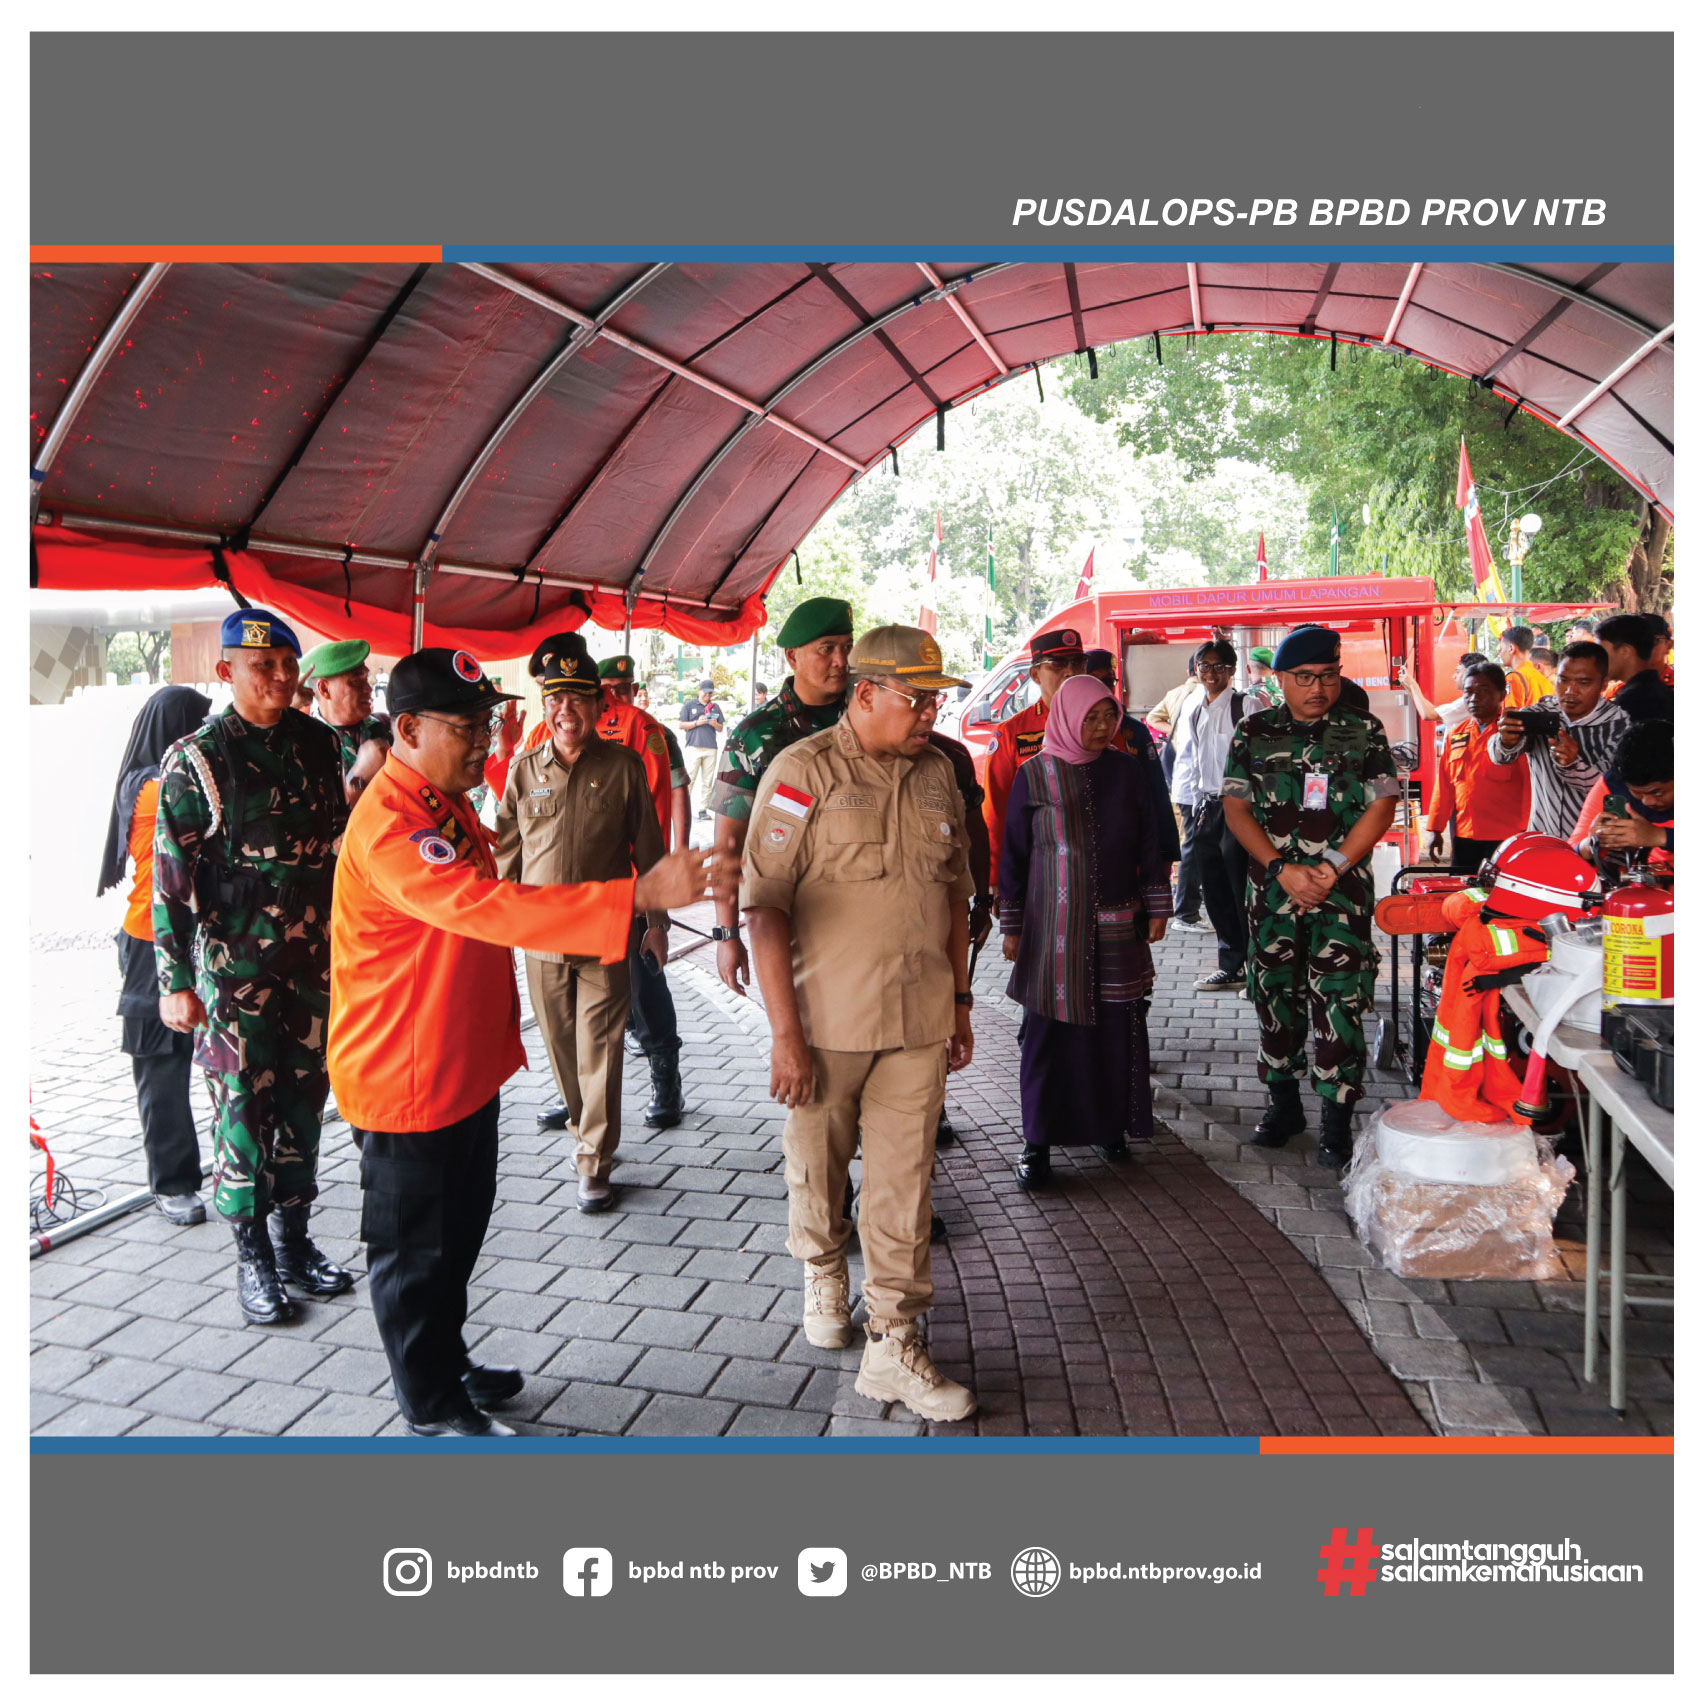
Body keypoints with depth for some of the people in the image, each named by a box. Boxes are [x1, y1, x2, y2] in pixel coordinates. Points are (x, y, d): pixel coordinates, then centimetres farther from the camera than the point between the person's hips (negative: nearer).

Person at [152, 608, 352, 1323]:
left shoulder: (318, 742, 6)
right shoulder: (196, 759, -8)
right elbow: (171, 876, -9)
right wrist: (176, 983, -12)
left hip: (314, 959, 5)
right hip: (236, 964, -4)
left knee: (304, 1098, 11)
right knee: (243, 1104, 1)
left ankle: (296, 1241, 25)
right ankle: (253, 1256, 16)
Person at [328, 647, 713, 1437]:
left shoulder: (448, 802, 7)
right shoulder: (390, 825, -26)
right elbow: (491, 907, -39)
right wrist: (641, 895, -44)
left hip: (468, 1065, 10)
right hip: (405, 1080, -10)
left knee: (459, 1229, 23)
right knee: (414, 1248, 9)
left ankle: (448, 1361, 42)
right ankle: (431, 1405, 27)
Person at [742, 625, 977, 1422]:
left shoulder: (935, 773, 7)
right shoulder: (802, 772, -9)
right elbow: (765, 907, -12)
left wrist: (960, 1002, 15)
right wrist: (785, 1033, -15)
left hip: (918, 1023, 4)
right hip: (826, 1018, -3)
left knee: (904, 1184, 5)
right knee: (818, 1167, 15)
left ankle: (894, 1345, 17)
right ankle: (822, 1273, 43)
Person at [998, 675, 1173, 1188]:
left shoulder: (1125, 770, 5)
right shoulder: (1034, 776, -2)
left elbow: (1149, 842, 9)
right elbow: (1014, 854, 2)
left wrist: (1157, 907, 7)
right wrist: (1012, 927, 2)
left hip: (1117, 925, 2)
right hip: (1054, 926, -2)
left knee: (1117, 1027, 5)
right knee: (1050, 1030, 0)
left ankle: (1111, 1126, 23)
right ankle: (1039, 1141, 10)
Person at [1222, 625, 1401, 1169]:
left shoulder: (1364, 732, 3)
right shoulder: (1254, 733, 6)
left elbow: (1381, 807, -1)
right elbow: (1236, 808, 2)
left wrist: (1331, 867, -12)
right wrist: (1283, 868, -9)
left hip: (1342, 887, -2)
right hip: (1273, 886, 2)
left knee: (1338, 1001, -5)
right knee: (1274, 995, 9)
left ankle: (1337, 1120, 4)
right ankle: (1283, 1104, 25)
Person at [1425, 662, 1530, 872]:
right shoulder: (1456, 735, 11)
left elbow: (1530, 785, -6)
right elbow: (1444, 784, 13)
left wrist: (1526, 833, -11)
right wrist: (1435, 829, 10)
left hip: (1506, 839, -5)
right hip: (1463, 837, 5)